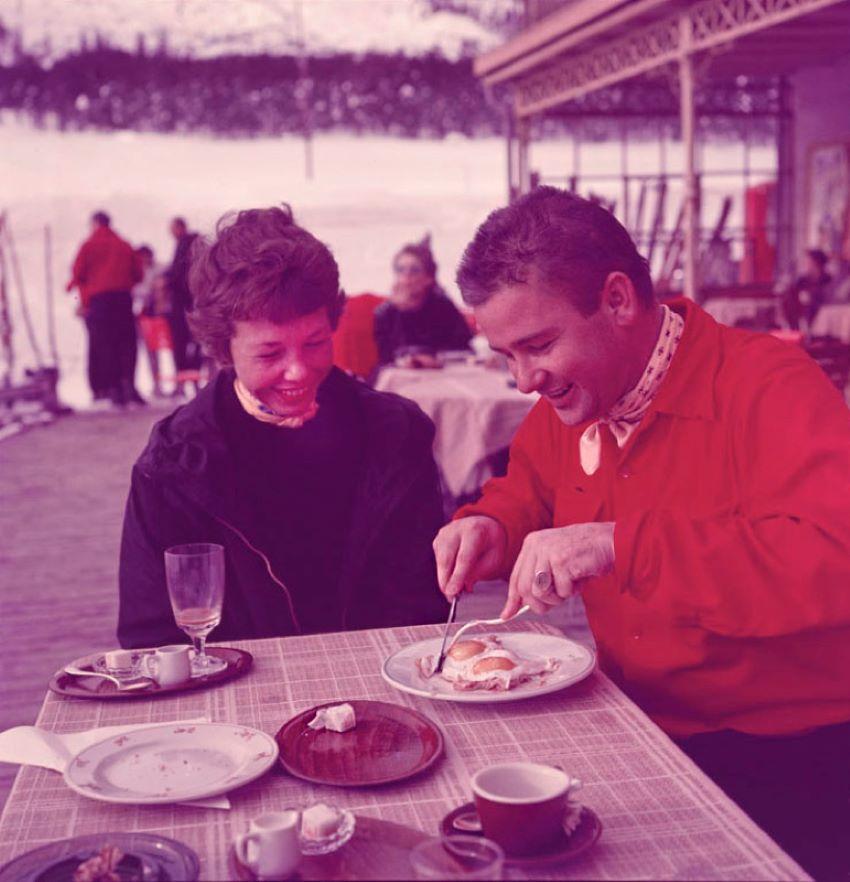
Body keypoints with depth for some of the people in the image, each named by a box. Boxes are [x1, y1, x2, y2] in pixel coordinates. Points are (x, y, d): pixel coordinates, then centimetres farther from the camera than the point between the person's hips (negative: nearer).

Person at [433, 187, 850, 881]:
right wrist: (491, 526, -3)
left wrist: (621, 545, -35)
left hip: (788, 761, -5)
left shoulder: (771, 387, -19)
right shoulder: (568, 399, 4)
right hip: (640, 737, 6)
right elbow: (528, 487, 21)